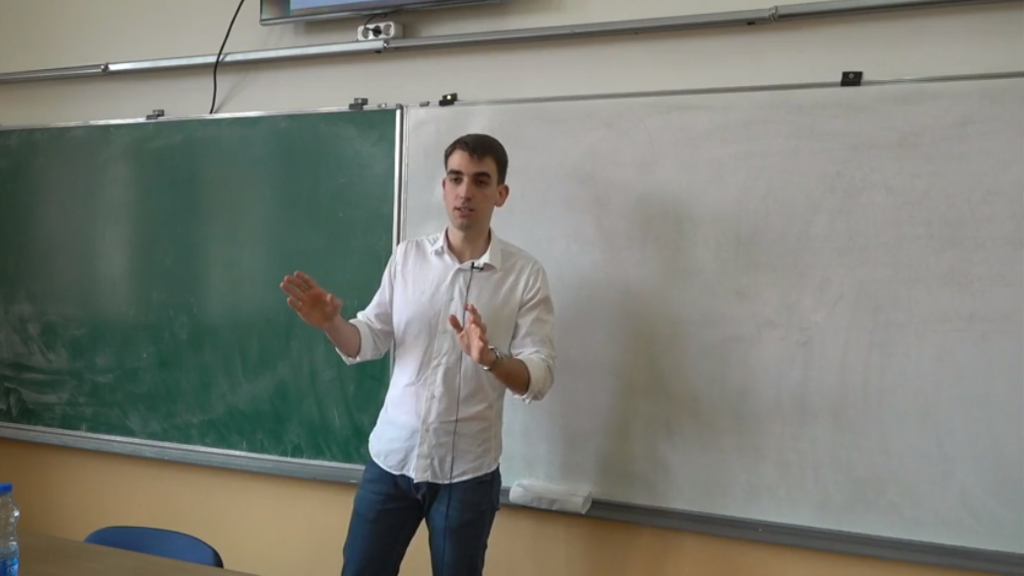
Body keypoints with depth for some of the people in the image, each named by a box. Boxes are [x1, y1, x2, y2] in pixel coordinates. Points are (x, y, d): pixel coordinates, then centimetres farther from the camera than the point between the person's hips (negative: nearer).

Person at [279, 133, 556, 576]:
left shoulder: (525, 274, -7)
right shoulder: (407, 257, 1)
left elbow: (539, 378, -11)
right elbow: (368, 342, 3)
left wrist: (489, 358, -31)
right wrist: (330, 323, -17)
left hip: (467, 471, -2)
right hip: (391, 457, 3)